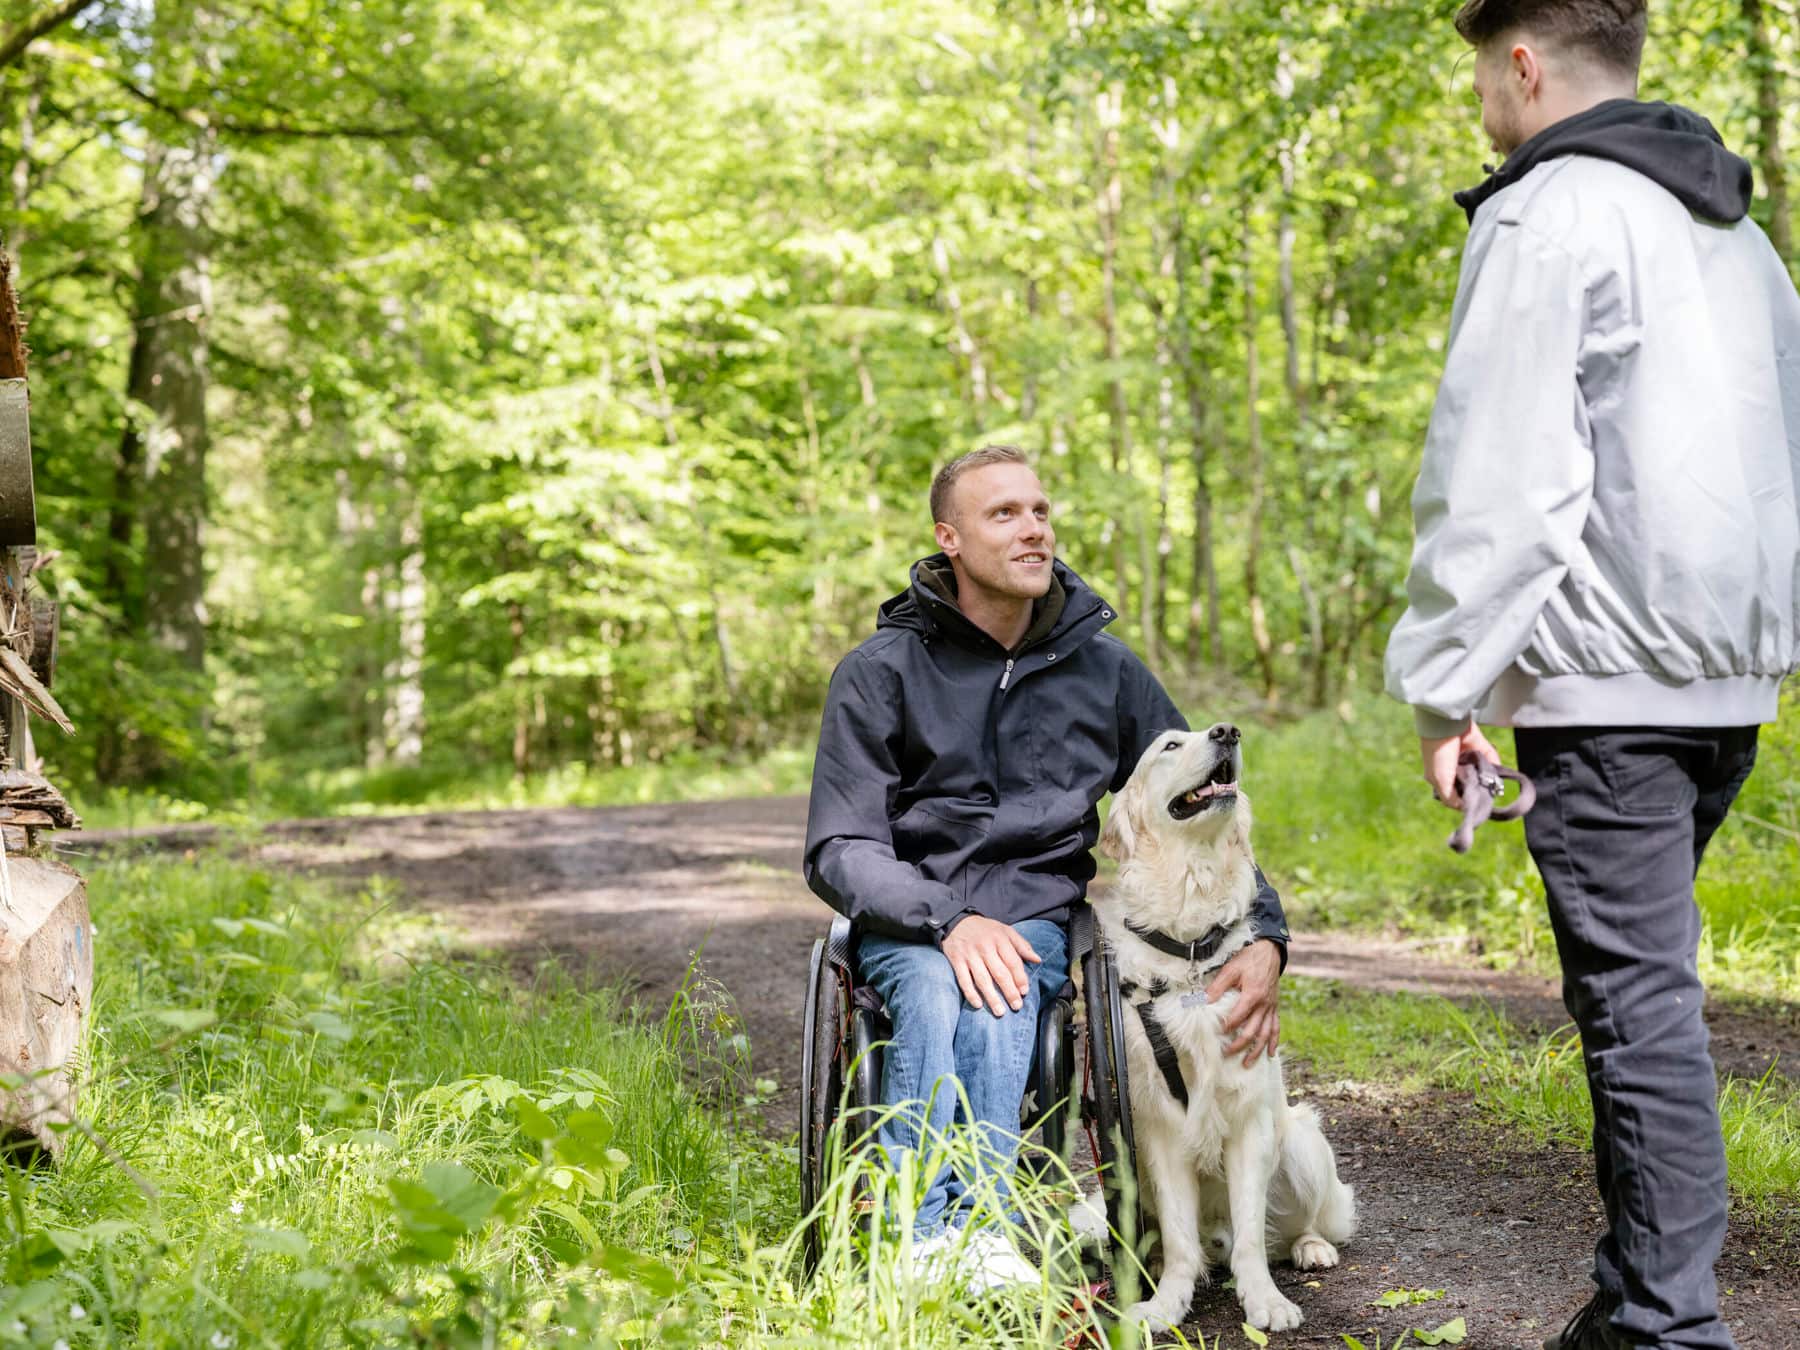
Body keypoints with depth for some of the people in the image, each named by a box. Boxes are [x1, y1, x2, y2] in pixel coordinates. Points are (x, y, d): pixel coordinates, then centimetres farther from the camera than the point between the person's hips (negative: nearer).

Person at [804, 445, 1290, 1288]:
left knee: (997, 991, -34)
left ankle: (962, 1232, -43)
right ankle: (929, 1239, -42)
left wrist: (1264, 941, -11)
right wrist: (950, 920, -23)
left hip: (1040, 913, 1)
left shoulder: (1106, 670, 7)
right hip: (909, 921, -1)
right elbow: (839, 849, -4)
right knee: (936, 989, -35)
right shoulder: (881, 671, 0)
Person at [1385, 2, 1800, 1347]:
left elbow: (1498, 480, -14)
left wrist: (1446, 684, -11)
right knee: (1646, 978, 14)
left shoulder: (1547, 218, -8)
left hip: (1607, 679, -8)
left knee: (1637, 994, -6)